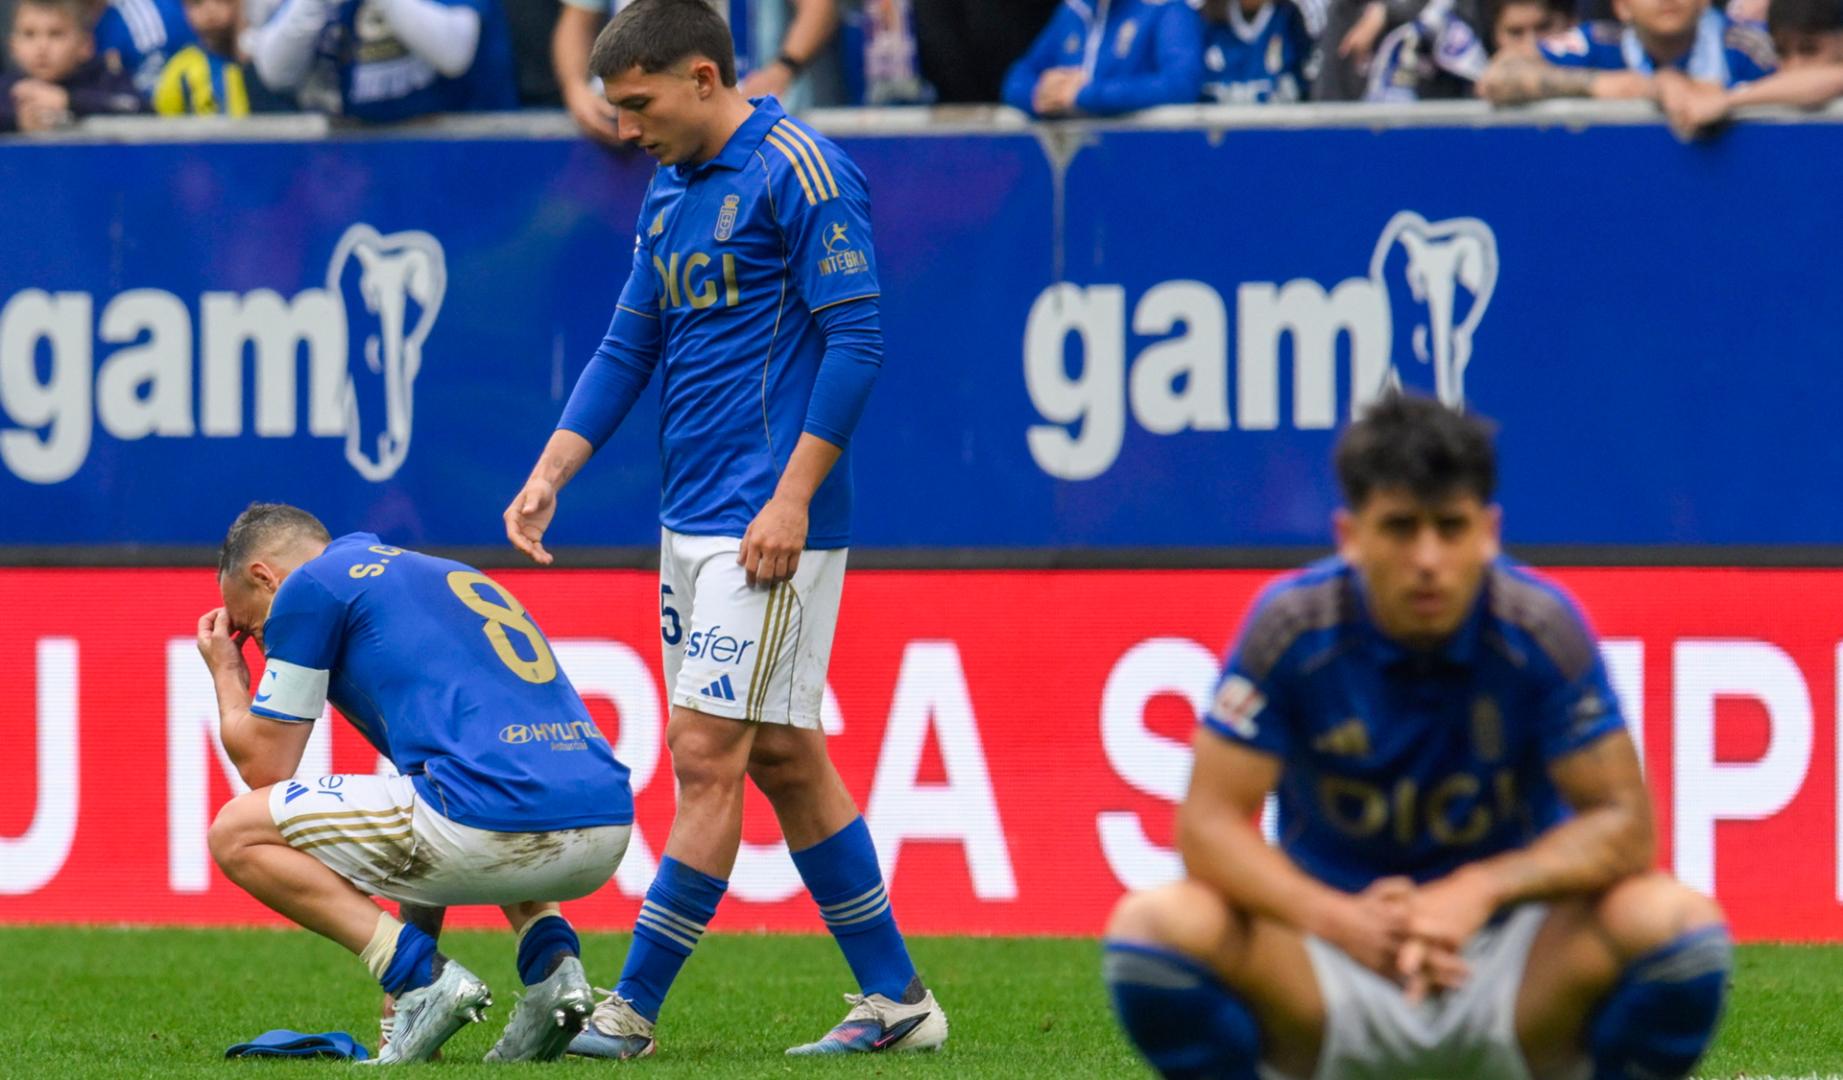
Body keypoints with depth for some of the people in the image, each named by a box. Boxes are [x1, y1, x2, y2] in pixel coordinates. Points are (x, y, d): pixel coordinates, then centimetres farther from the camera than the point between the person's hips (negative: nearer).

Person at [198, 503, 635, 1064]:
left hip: (496, 819, -7)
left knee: (238, 834, 8)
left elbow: (266, 768, 13)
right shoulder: (448, 576, 33)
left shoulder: (310, 585, 9)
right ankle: (551, 962, 14)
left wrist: (226, 676, 31)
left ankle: (423, 976, -5)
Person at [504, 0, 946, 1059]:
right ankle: (896, 999, 16)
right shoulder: (670, 191, 15)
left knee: (708, 753, -9)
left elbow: (857, 339, -15)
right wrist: (549, 476, 7)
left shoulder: (798, 169, -11)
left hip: (770, 527, -9)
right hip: (692, 522, 9)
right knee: (784, 761, 10)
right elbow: (627, 351, 19)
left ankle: (633, 1012, -9)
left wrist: (793, 498, -19)